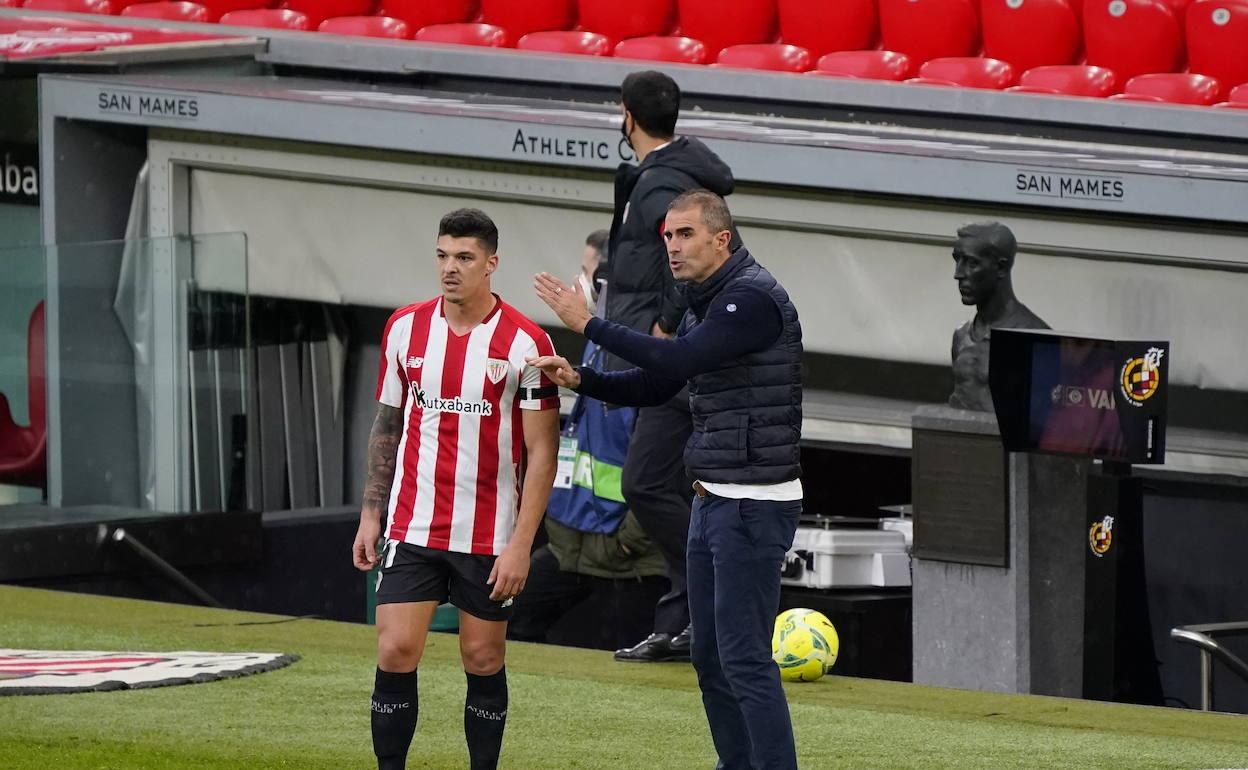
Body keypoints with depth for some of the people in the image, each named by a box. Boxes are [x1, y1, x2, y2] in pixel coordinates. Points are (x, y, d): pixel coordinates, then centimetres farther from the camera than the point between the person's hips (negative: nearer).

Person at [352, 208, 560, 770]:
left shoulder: (526, 343, -8)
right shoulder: (405, 329, 3)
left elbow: (541, 453, -6)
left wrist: (521, 544, -12)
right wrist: (371, 515, 8)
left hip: (489, 537, -2)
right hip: (412, 528, 2)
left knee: (483, 660, 5)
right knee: (395, 653, -6)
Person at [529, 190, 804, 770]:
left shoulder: (754, 298, -16)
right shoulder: (703, 304, 15)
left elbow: (676, 360, -28)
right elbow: (655, 387, 19)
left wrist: (587, 324, -21)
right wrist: (579, 379, 3)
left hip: (755, 504, -10)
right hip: (713, 500, 10)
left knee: (744, 657, -12)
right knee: (710, 654, 12)